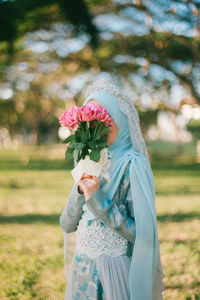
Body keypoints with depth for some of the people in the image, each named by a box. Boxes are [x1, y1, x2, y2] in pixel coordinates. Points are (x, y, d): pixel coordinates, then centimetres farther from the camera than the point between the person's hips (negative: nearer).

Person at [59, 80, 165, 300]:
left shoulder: (133, 165, -13)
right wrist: (81, 192, -14)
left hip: (117, 272, -6)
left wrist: (99, 202, -22)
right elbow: (67, 225, 2)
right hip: (82, 269, 6)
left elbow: (143, 234, -19)